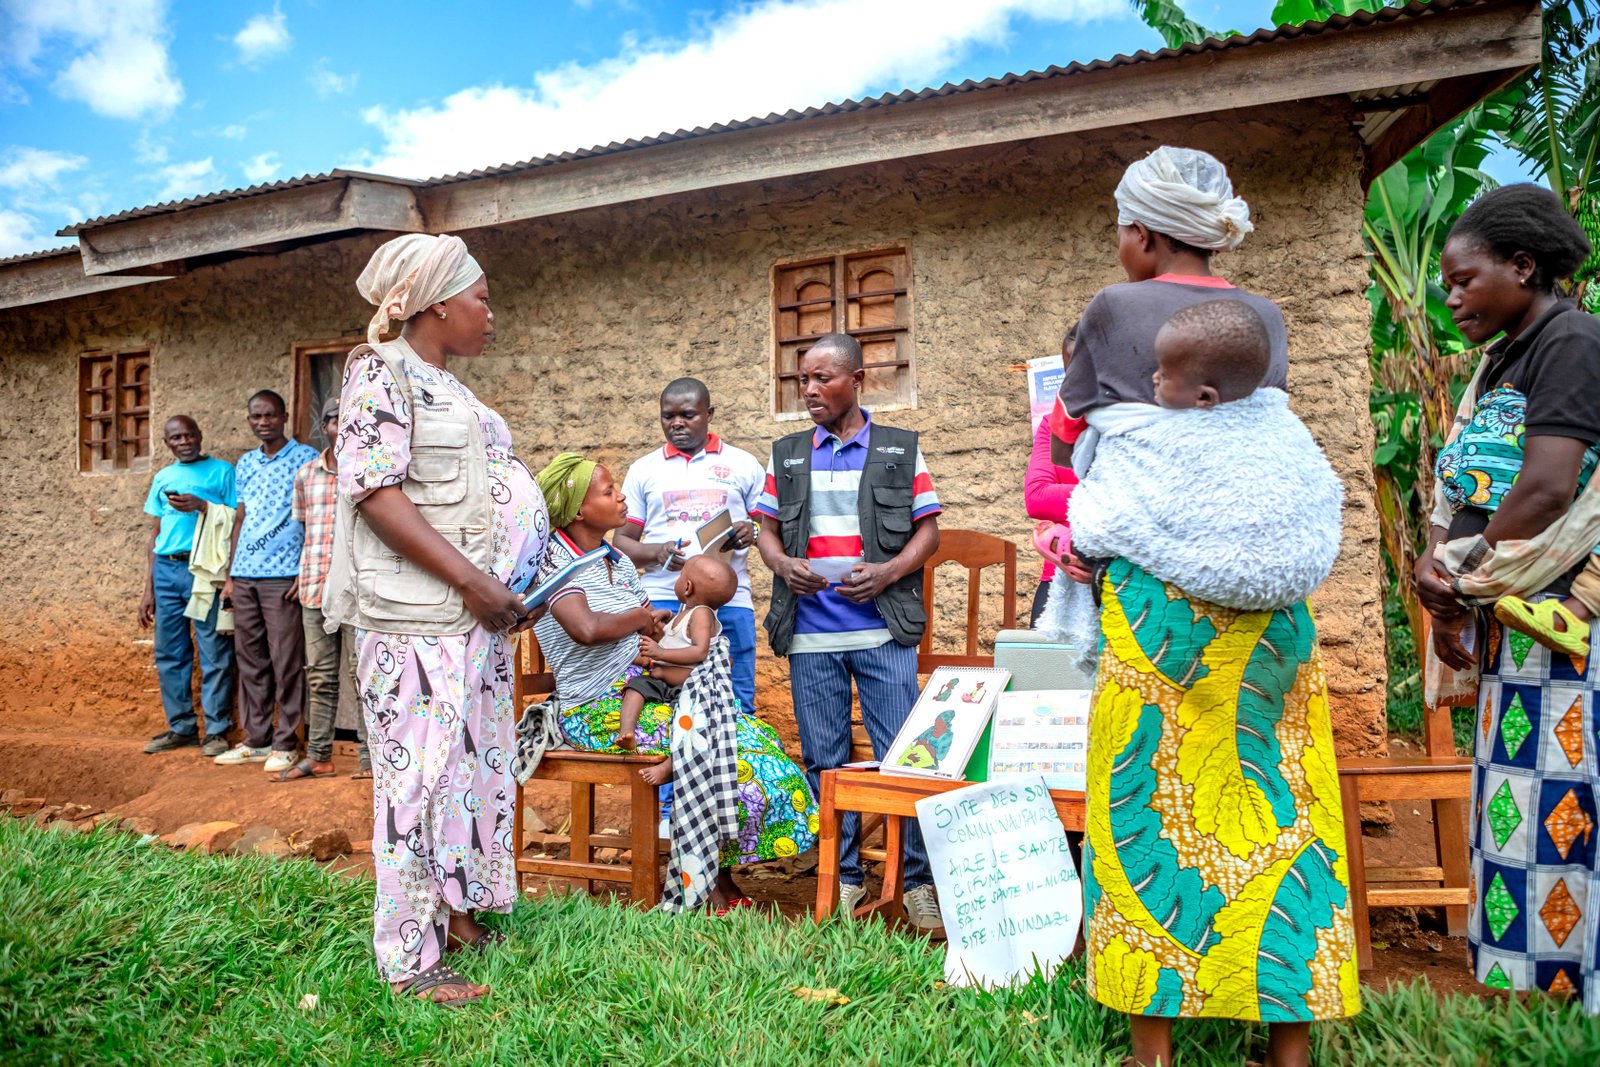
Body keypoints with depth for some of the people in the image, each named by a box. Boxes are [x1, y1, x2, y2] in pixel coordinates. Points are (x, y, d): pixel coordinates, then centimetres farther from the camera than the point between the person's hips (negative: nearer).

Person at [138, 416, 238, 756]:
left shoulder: (222, 471, 4)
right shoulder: (162, 478, 17)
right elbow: (155, 535, 18)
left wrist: (201, 506, -15)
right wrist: (148, 590, 15)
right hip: (167, 570, 5)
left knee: (214, 654, -4)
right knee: (169, 654, 8)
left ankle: (216, 730, 3)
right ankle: (181, 727, 19)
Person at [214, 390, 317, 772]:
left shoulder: (305, 459, -1)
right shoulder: (245, 464, 16)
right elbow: (240, 519, 18)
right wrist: (230, 576, 13)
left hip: (282, 576, -6)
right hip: (244, 577, 6)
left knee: (286, 663, -2)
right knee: (250, 661, 10)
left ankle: (286, 744, 6)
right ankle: (256, 740, 18)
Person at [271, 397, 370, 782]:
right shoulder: (305, 474, 13)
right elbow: (299, 530, 19)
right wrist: (300, 579, 13)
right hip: (314, 589, 4)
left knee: (363, 673, -1)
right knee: (320, 676, 9)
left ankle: (369, 755, 7)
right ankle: (318, 756, 16)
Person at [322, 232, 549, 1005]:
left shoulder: (449, 387, 18)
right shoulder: (381, 371, -7)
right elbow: (375, 492, -16)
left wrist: (508, 588, 14)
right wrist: (470, 580, -20)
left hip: (478, 611, 9)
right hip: (416, 614, -9)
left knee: (473, 759, 13)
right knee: (419, 772, -4)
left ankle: (455, 911, 27)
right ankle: (411, 960, 7)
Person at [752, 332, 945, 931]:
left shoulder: (901, 451, 6)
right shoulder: (786, 455, 12)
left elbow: (928, 530, 5)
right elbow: (766, 531, 14)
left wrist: (890, 571, -13)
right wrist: (783, 566, -7)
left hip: (884, 629, -2)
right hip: (809, 633, 3)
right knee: (824, 761, 9)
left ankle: (919, 881, 13)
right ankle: (844, 877, 22)